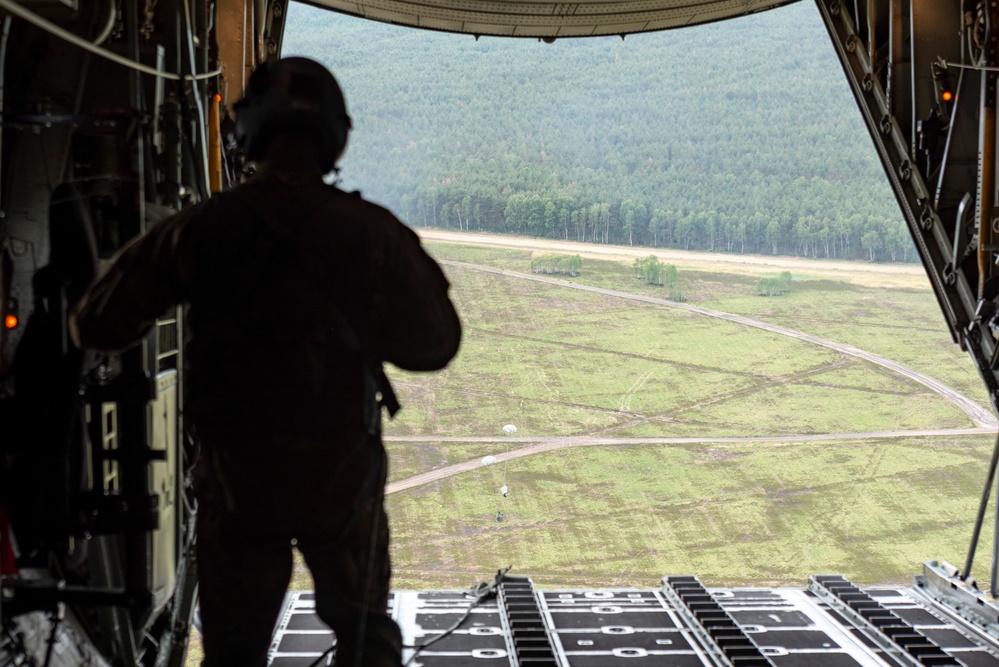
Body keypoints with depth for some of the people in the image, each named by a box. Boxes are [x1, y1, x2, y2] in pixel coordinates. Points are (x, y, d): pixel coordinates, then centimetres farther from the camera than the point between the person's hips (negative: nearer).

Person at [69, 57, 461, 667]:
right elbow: (433, 347, -7)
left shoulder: (201, 230, -11)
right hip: (344, 474, 0)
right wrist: (426, 275, 9)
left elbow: (98, 327, -7)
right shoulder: (372, 233, -13)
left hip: (237, 476, 0)